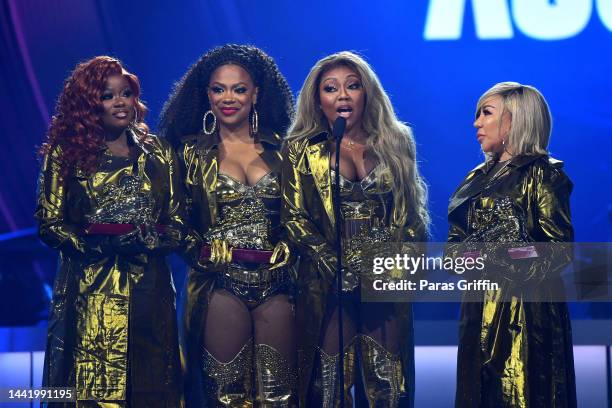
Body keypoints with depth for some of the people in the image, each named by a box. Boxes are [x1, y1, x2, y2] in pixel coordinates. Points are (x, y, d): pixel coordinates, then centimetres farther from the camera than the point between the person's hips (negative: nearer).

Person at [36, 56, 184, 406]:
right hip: (90, 292, -2)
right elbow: (50, 223, 1)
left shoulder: (159, 154, 12)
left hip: (149, 289, 3)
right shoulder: (66, 154, 5)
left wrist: (147, 240, -9)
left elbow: (177, 223, 11)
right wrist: (97, 243, -12)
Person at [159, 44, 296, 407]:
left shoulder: (278, 148, 11)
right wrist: (205, 252, -7)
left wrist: (285, 250, 0)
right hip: (221, 284, -1)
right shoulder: (193, 152, 8)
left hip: (277, 284, 1)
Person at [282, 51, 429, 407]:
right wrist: (340, 268, -12)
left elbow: (411, 214, 12)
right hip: (328, 282, -2)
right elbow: (295, 218, -2)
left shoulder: (395, 143, 11)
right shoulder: (304, 150, 4)